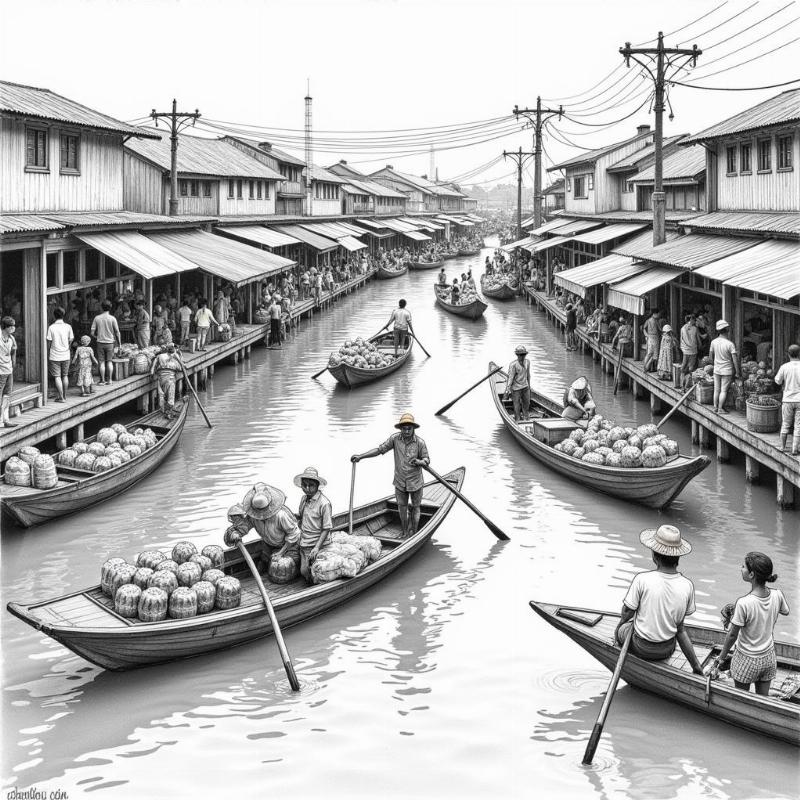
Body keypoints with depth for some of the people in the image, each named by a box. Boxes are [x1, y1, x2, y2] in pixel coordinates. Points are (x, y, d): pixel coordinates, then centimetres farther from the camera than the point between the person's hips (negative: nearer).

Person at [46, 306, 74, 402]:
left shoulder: (51, 327, -10)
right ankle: (64, 396, 22)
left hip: (54, 356, -3)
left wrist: (47, 355, 5)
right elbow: (71, 341, -1)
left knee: (57, 376, 3)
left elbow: (49, 342, -6)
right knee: (65, 375, 15)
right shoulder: (68, 327, -3)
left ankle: (61, 397, 1)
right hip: (65, 355, 3)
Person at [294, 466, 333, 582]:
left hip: (315, 544, -7)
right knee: (304, 571, 8)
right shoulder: (304, 499, 5)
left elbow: (327, 529, -18)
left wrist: (317, 548, -23)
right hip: (303, 544, 7)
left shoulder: (324, 503, -19)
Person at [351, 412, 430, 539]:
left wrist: (419, 462, -30)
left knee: (415, 507, 12)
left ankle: (414, 532, 27)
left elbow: (427, 460, -6)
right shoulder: (395, 438, -10)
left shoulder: (420, 443, -15)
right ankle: (405, 533, 31)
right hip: (400, 482, 2)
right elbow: (380, 449, -7)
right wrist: (360, 456, -13)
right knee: (402, 507, 14)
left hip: (415, 482, -2)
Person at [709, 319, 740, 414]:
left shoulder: (714, 342, -5)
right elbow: (735, 359, -18)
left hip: (716, 370, 5)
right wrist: (737, 372, -10)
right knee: (724, 391, 3)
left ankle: (715, 407, 23)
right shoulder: (730, 344, -20)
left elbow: (710, 354, 9)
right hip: (727, 371, -5)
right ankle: (720, 409, 6)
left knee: (717, 389, 15)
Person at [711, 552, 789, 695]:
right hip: (768, 657, 5)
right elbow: (786, 612, 9)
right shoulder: (777, 596, -16)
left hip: (747, 660, -5)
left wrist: (721, 657, -6)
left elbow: (732, 635, -19)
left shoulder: (744, 604, -31)